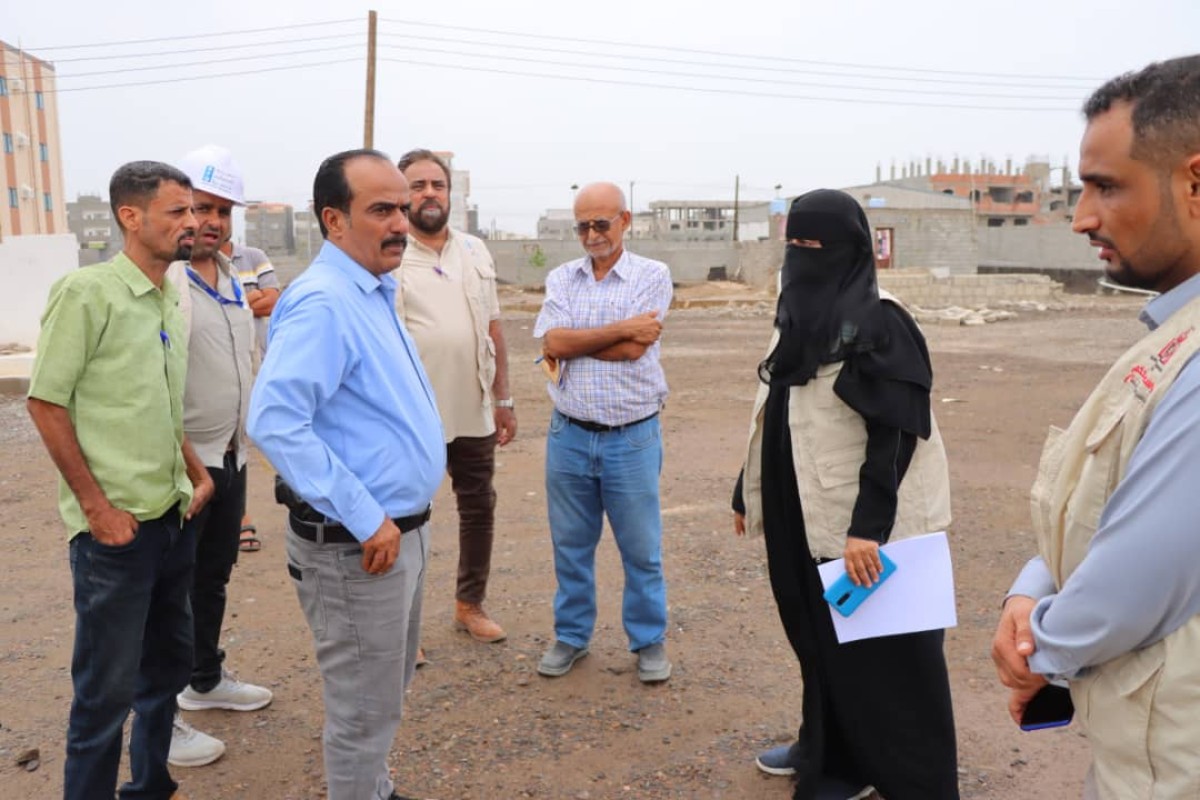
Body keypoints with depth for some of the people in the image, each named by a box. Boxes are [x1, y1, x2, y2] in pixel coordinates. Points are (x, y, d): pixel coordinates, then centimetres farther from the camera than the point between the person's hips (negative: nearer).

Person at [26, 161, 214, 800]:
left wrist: (197, 474, 11)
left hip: (174, 518, 7)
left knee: (168, 664, 19)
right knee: (107, 687, 4)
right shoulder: (87, 292, -12)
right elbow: (46, 402, -13)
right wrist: (97, 506, -14)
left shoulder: (170, 299, 9)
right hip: (117, 527, -7)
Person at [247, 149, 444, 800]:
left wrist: (395, 520, 16)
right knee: (364, 708, 8)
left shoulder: (373, 293, 8)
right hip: (357, 545, -10)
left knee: (385, 690, 26)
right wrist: (364, 519, -27)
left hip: (399, 530, 10)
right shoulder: (324, 303, -22)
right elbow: (273, 421, -31)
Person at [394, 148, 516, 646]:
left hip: (475, 412, 5)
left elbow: (493, 330, 11)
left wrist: (502, 399, 9)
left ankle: (470, 603, 34)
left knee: (478, 509, 15)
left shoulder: (475, 251, 8)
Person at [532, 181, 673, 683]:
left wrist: (572, 341, -8)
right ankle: (571, 636, 31)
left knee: (641, 548, 9)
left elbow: (634, 350, -16)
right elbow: (553, 342, -11)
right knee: (570, 546, 14)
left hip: (632, 438, -3)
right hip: (568, 435, 3)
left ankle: (649, 640, 27)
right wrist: (622, 328, -13)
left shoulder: (652, 276, -4)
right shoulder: (561, 278, 6)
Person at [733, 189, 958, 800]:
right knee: (819, 640, 20)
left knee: (876, 656, 5)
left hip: (860, 524, -8)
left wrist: (867, 527, -26)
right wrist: (749, 491, 19)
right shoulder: (798, 316, 10)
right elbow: (771, 416, 16)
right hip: (802, 514, 8)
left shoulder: (879, 325, -15)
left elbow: (896, 435, -21)